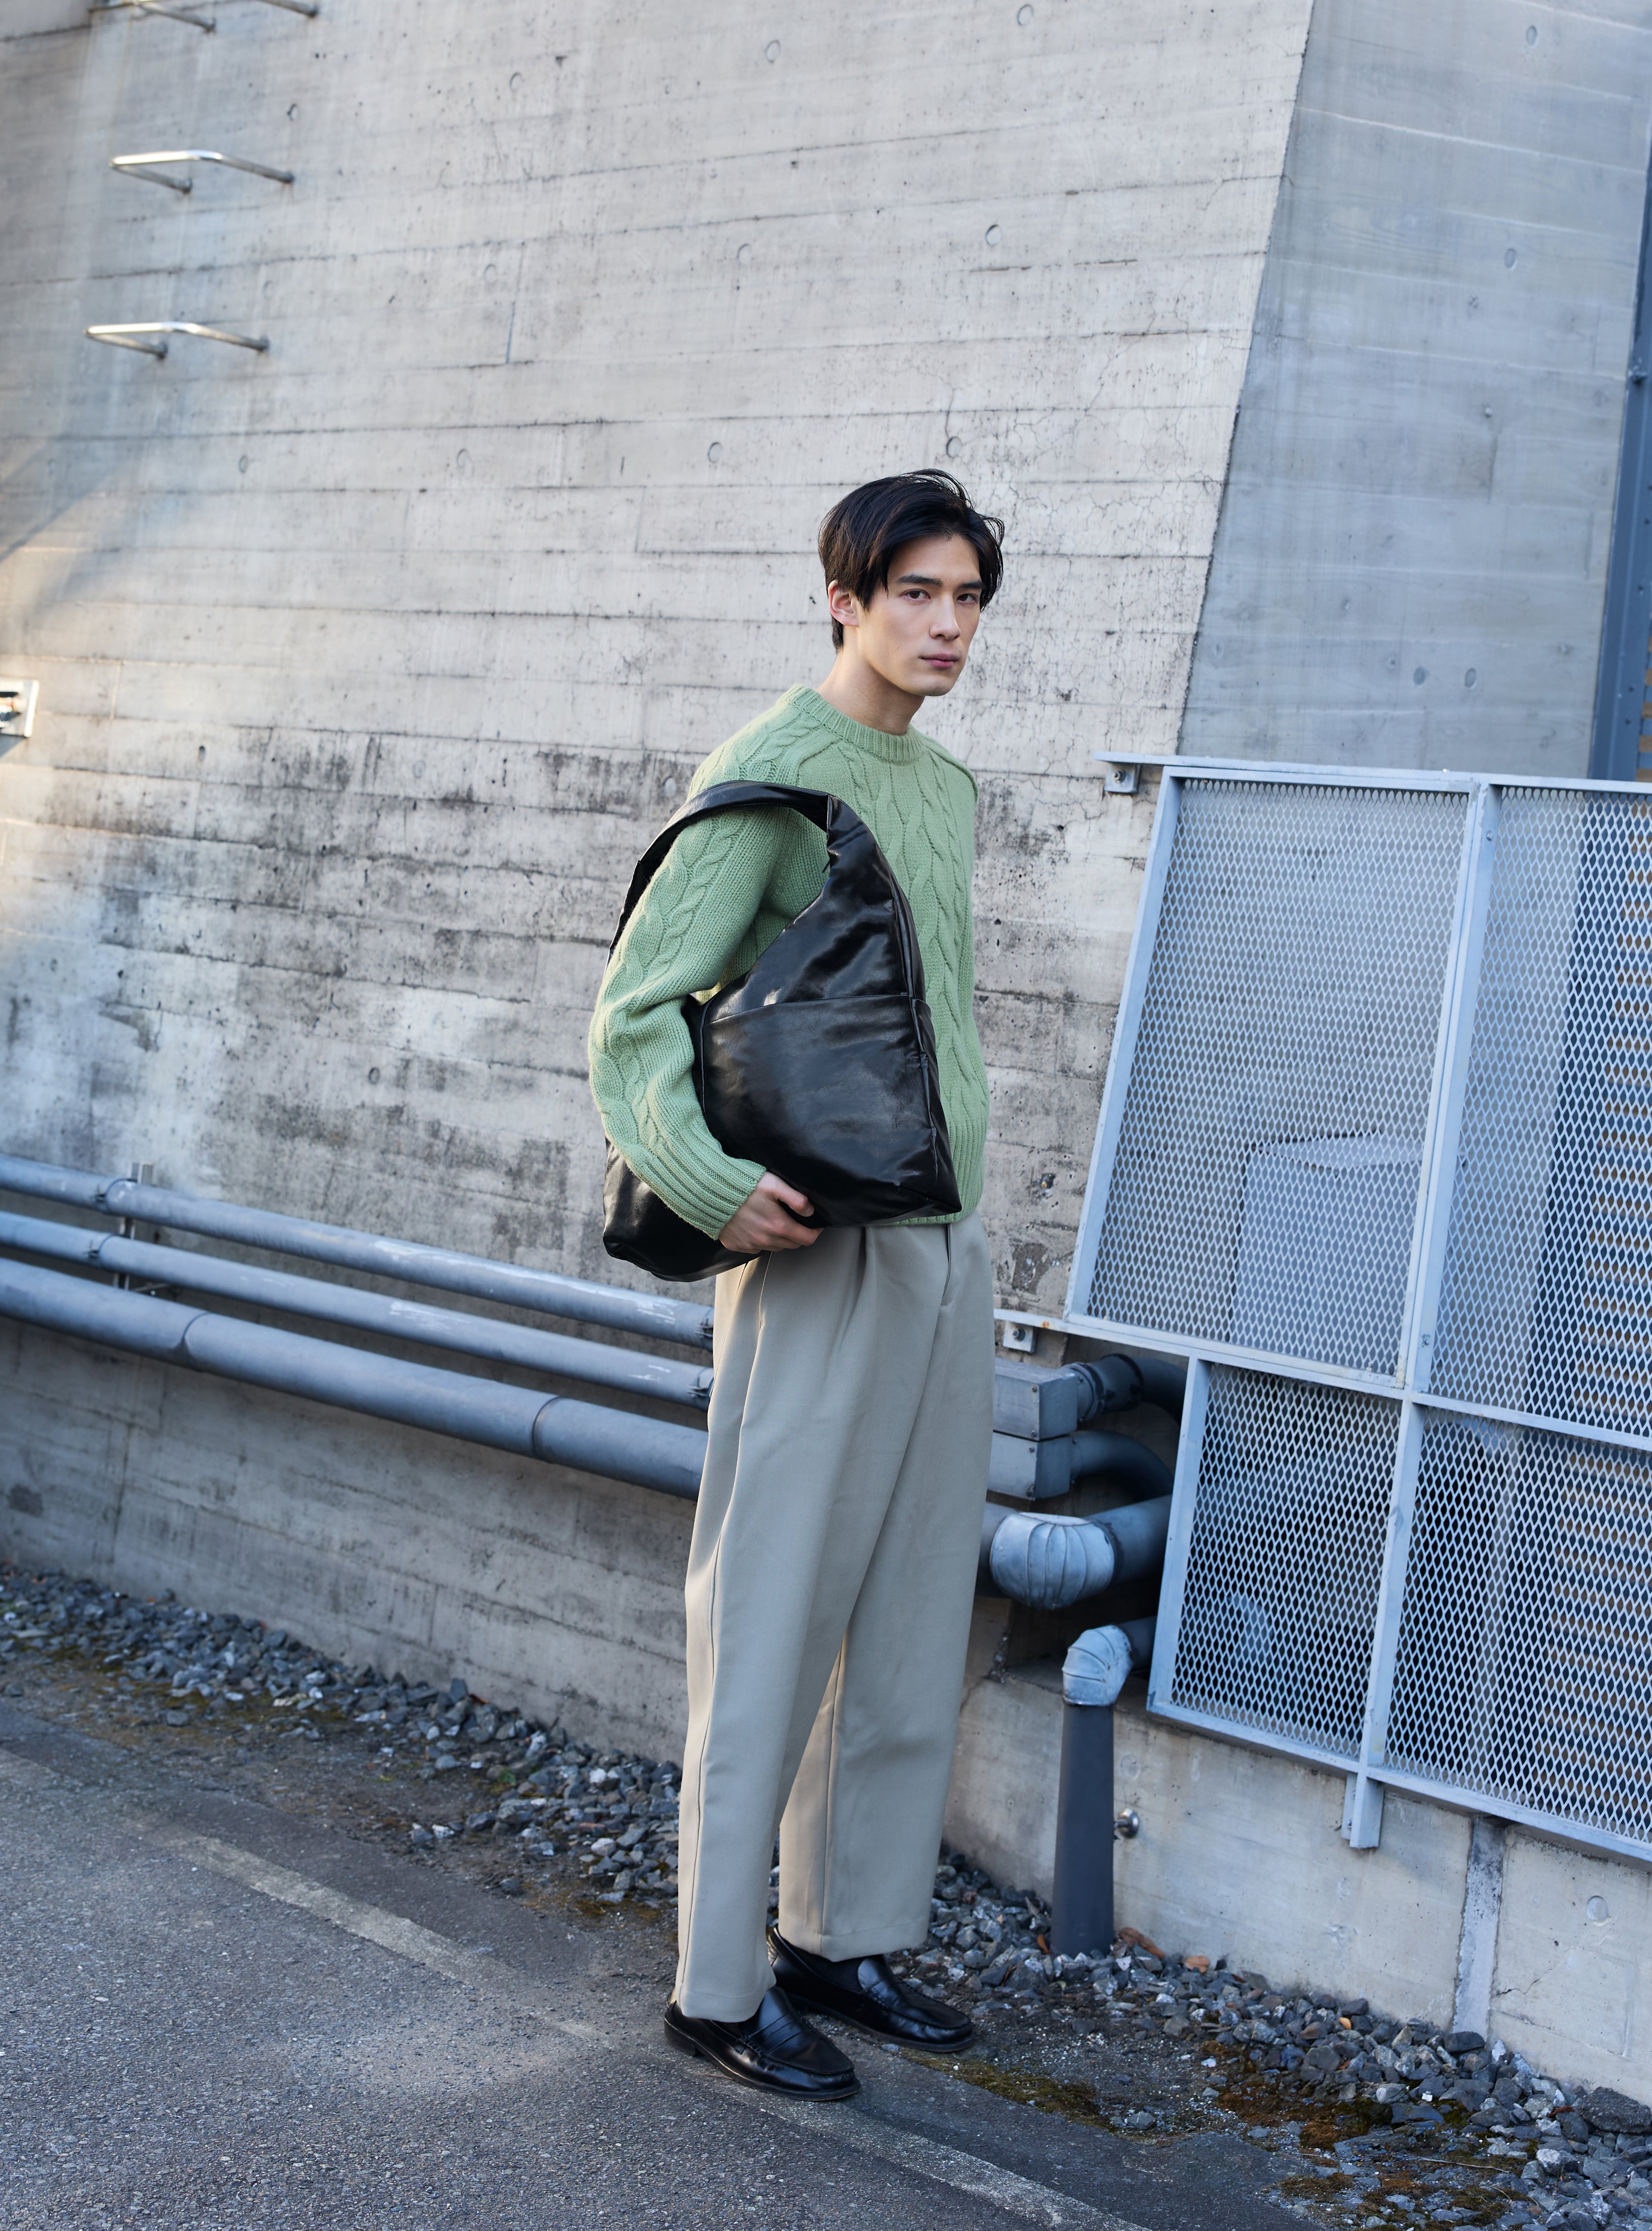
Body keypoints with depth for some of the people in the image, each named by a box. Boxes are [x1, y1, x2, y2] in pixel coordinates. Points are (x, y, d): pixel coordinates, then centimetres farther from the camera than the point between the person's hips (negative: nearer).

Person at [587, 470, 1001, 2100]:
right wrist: (707, 1183, -25)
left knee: (912, 1622, 12)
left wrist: (962, 1192, 17)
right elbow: (635, 1018, -13)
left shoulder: (948, 791, 15)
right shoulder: (770, 776, -9)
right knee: (773, 1619, -2)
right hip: (820, 1252, -8)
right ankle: (720, 1983, 9)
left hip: (948, 1248, 8)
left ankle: (849, 1938, 25)